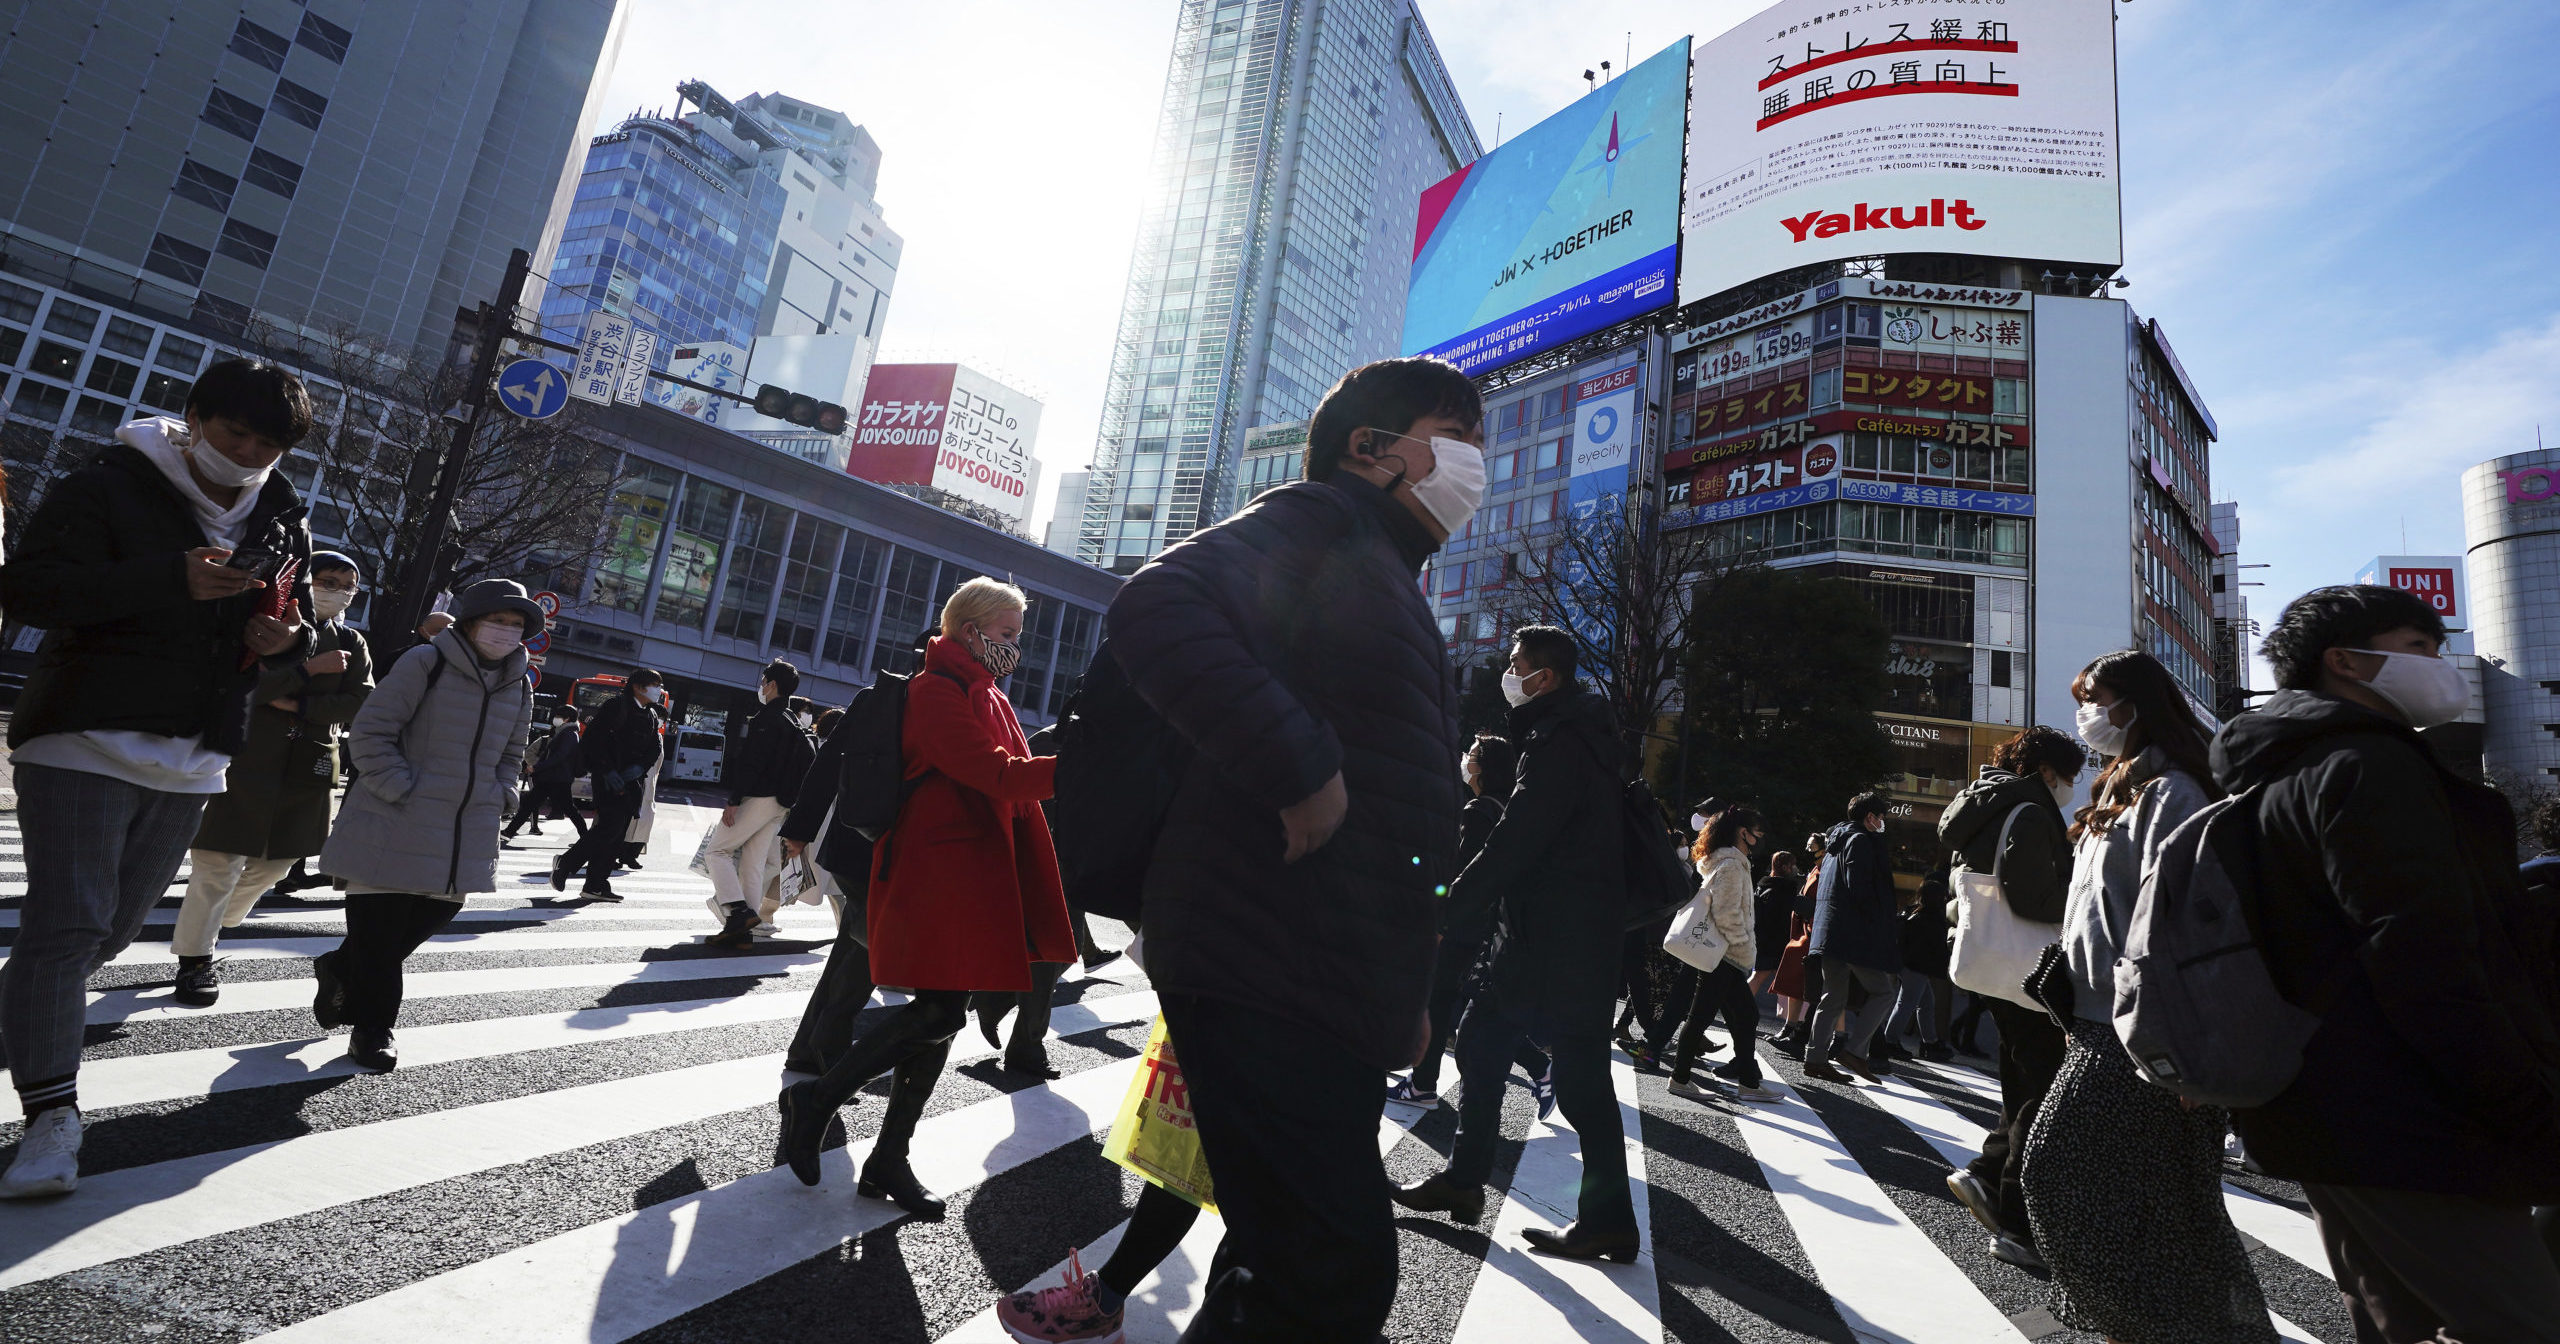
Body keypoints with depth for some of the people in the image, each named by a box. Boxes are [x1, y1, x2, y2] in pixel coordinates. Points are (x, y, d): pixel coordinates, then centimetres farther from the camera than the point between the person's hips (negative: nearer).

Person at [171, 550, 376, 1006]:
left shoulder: (352, 645, 8)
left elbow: (357, 704, -3)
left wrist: (297, 704, -14)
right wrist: (309, 668, -20)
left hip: (306, 767, 4)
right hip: (245, 758, -4)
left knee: (274, 863, 15)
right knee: (220, 864, -1)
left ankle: (212, 924, 38)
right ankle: (194, 958, 13)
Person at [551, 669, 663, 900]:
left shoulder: (651, 718, 17)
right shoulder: (616, 706, -5)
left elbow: (653, 751, 12)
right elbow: (593, 739, -12)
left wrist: (638, 768, -8)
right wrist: (607, 771, -19)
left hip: (632, 782, 7)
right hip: (609, 778, -7)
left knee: (617, 834, 5)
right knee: (611, 826, -16)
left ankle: (595, 885, 9)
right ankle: (564, 864, 3)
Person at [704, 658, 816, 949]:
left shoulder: (767, 718, -10)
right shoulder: (796, 725, 18)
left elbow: (751, 763, -19)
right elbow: (810, 760, 20)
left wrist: (734, 800, -19)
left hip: (758, 798, -8)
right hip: (780, 804, 8)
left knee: (716, 851, 0)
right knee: (753, 863, 8)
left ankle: (737, 910, -13)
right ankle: (744, 931, 8)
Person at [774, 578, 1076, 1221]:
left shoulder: (991, 699, 19)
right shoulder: (936, 691, -11)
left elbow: (1010, 783, 22)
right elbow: (997, 775, -23)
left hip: (976, 873, 9)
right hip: (934, 874, -9)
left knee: (943, 1012, 9)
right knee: (940, 1011, -13)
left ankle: (889, 1161, 18)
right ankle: (816, 1097, 9)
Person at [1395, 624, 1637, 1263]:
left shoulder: (1559, 742, -17)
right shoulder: (1572, 736, 17)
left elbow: (1513, 842, -22)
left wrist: (1452, 910, -17)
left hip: (1560, 941, -11)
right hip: (1537, 934, 11)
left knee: (1580, 1076, -1)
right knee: (1482, 1044, 15)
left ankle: (1608, 1221, 12)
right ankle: (1463, 1180, 26)